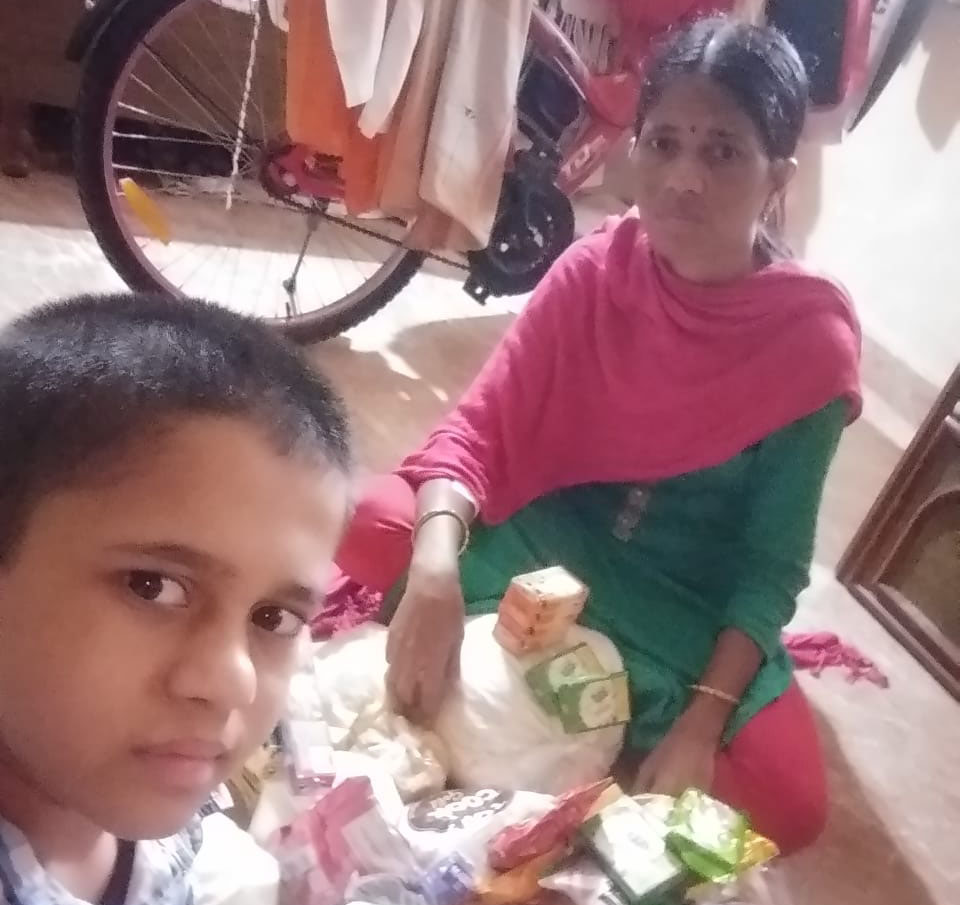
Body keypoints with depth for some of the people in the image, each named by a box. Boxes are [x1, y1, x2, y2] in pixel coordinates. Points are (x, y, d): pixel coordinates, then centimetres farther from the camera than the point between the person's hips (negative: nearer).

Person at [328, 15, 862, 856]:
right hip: (548, 536, 1)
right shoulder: (595, 269, -11)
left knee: (788, 799, -24)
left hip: (690, 604, 0)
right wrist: (436, 569, -36)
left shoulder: (813, 336, -14)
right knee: (372, 526, -25)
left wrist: (703, 720, -23)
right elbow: (479, 427, -16)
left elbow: (773, 560, -11)